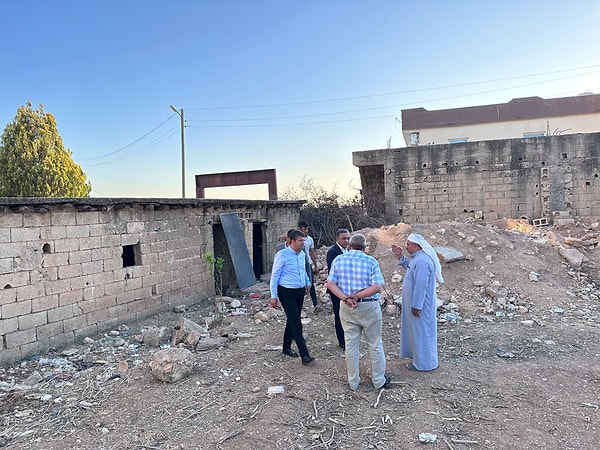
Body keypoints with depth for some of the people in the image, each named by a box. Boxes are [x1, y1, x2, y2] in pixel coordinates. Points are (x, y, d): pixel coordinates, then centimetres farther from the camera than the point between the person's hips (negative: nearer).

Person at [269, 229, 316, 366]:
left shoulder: (302, 254, 6)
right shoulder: (282, 255, -14)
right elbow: (275, 275, -10)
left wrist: (308, 283, 24)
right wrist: (273, 296, -10)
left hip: (300, 291, 7)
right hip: (286, 292, -7)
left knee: (293, 321, 16)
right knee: (296, 323, -9)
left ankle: (287, 348, 33)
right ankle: (305, 356, -8)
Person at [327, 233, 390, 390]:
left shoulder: (338, 260, 0)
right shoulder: (371, 261, -7)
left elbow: (331, 284, -7)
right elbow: (377, 287, -16)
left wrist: (346, 298, -15)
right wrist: (357, 296, -15)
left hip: (347, 308, 2)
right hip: (369, 307, -2)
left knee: (351, 345, 11)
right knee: (375, 345, 12)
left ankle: (353, 382, 22)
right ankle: (379, 381, 24)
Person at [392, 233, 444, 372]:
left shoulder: (422, 261, -27)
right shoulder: (417, 258, 6)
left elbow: (421, 285, -28)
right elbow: (409, 266, 26)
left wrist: (416, 306, -24)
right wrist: (400, 256, 11)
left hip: (421, 304, -10)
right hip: (418, 302, 10)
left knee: (421, 331, 3)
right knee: (417, 330, 21)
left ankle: (423, 363, 16)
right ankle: (418, 356, 36)